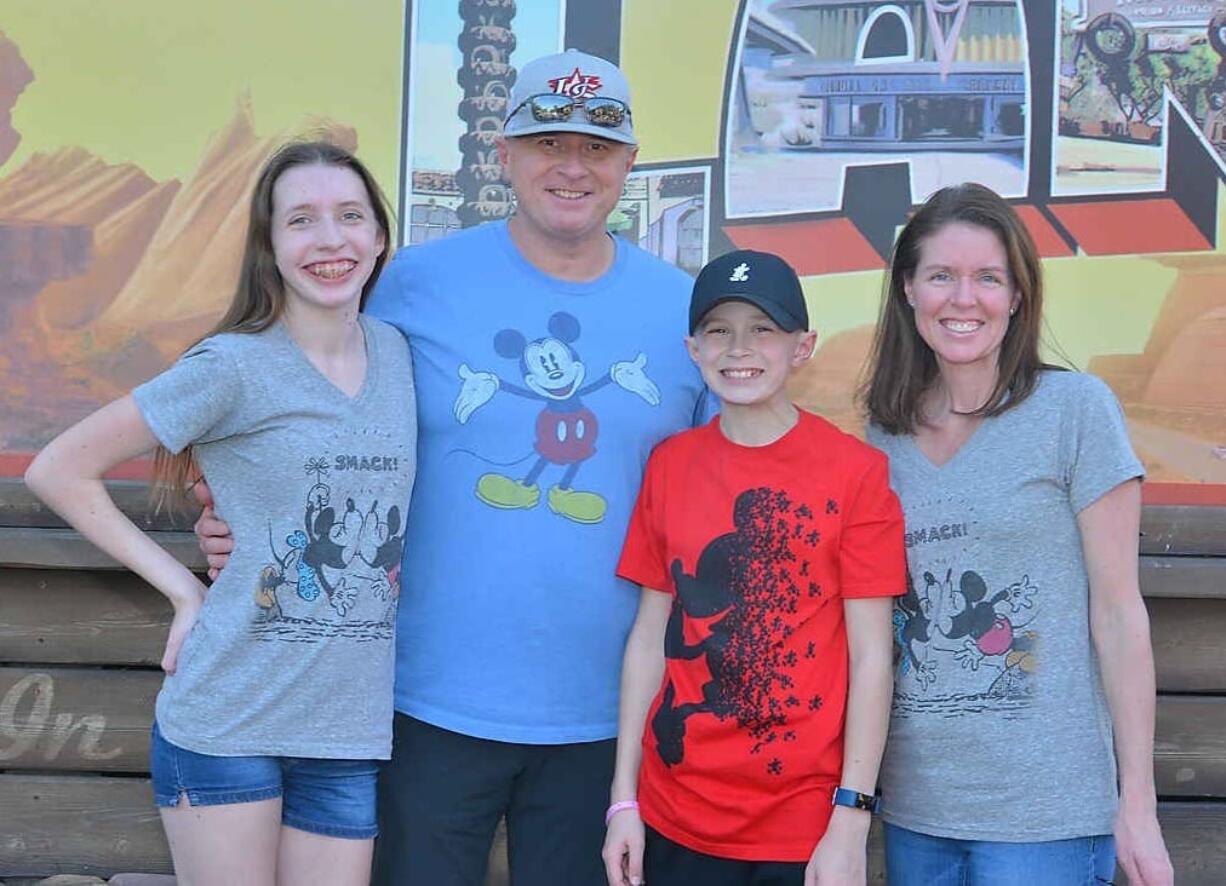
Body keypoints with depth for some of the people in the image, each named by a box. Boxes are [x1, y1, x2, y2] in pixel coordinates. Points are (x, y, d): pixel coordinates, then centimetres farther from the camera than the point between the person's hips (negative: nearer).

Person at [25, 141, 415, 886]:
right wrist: (183, 587, -6)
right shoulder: (234, 366, -9)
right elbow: (59, 471, -5)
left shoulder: (398, 353, 6)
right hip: (225, 724, -4)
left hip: (353, 731, 4)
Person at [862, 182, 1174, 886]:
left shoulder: (1075, 408, -6)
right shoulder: (885, 435, 6)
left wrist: (1138, 804, -9)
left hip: (1043, 812, -4)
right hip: (913, 806, 4)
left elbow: (1117, 611, -7)